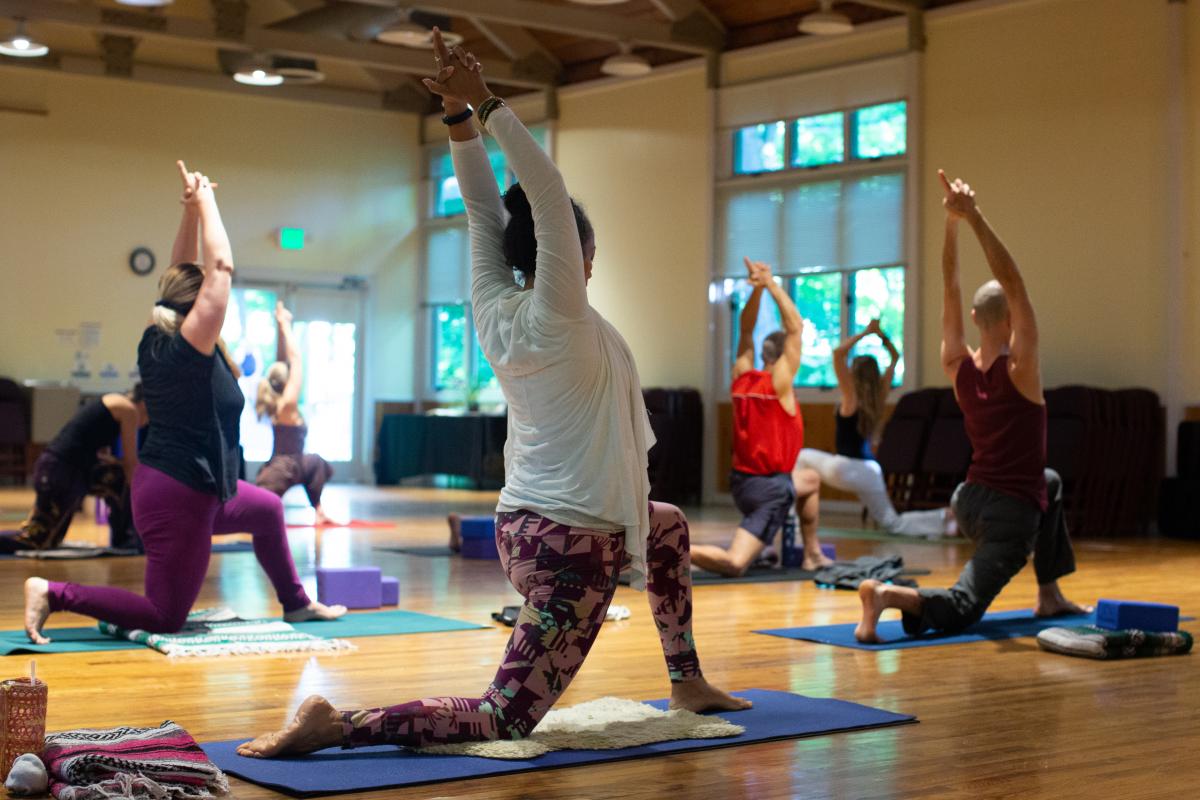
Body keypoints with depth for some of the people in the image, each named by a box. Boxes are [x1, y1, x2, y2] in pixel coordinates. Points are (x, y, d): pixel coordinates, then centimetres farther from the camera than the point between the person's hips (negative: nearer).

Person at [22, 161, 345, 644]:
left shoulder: (157, 342, 2)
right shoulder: (190, 347, -19)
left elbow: (182, 275, 11)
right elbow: (220, 266, -19)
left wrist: (190, 211, 6)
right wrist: (204, 203, -9)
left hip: (190, 487, 10)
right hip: (179, 496, -10)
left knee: (268, 510, 29)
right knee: (166, 618, -3)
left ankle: (296, 604, 38)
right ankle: (54, 593, -10)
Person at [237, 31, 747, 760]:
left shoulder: (496, 311, 3)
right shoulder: (559, 318, -15)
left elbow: (484, 209, 5)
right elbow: (546, 192, -21)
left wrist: (460, 116, -2)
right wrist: (483, 107, -21)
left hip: (524, 526, 9)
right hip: (574, 541, -9)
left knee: (668, 526, 34)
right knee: (504, 717, -8)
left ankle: (687, 681, 37)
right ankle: (337, 725, -19)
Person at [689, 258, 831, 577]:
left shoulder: (741, 377, 4)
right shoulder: (779, 382, -13)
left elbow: (746, 332, 14)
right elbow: (795, 327, -11)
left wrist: (757, 288, 5)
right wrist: (770, 284, -10)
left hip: (742, 478, 9)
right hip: (770, 488, -9)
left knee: (811, 480, 33)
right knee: (734, 564, -9)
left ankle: (812, 555, 33)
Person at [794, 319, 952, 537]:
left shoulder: (851, 397, -9)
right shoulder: (879, 395, 6)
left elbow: (838, 353, -20)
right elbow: (894, 357, 18)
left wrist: (866, 332, -14)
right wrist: (881, 335, 10)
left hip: (847, 469, -6)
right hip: (871, 471, 6)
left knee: (801, 457, 15)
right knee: (891, 523, 14)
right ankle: (944, 519, -4)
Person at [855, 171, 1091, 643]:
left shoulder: (958, 367, -1)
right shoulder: (1020, 368, -16)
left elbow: (950, 290, 1)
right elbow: (1012, 282, -20)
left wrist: (952, 222, -5)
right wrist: (973, 217, -26)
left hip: (970, 501, 8)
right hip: (1011, 513, -8)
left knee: (1050, 482, 36)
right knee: (961, 609, -12)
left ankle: (1049, 596, 34)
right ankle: (888, 596, -40)